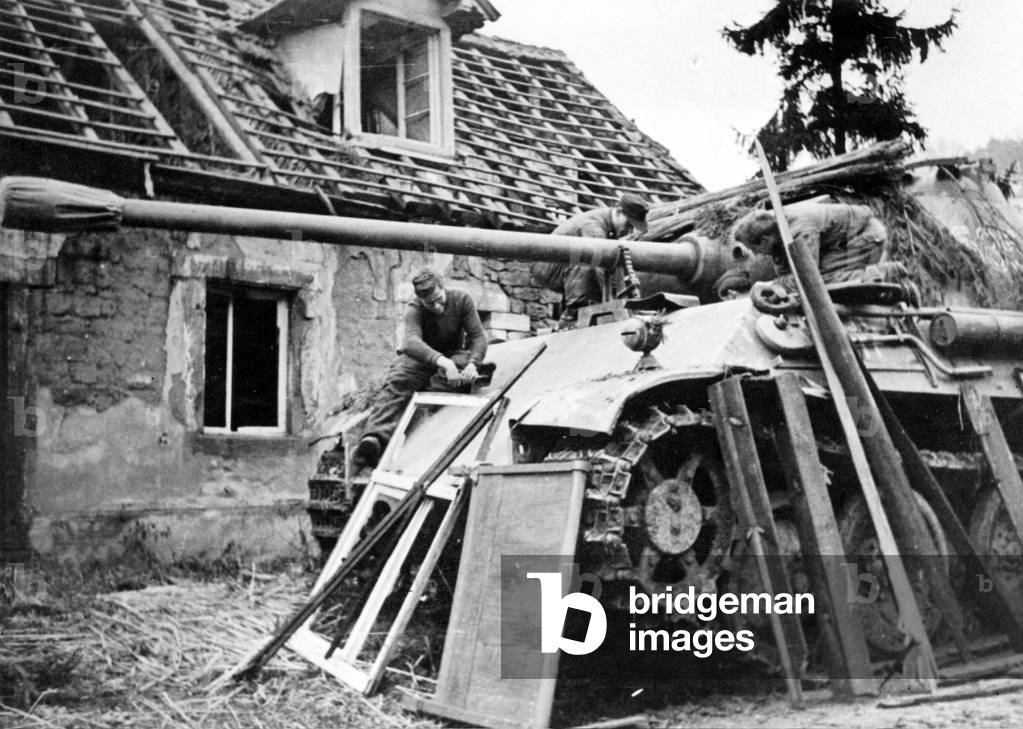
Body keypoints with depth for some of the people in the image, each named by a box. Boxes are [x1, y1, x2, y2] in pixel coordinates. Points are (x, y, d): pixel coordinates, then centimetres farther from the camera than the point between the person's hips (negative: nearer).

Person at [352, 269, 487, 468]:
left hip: (453, 355, 1)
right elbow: (411, 341, -39)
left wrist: (473, 363, -33)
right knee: (397, 382, -31)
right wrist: (442, 361, -57)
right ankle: (375, 436, -51)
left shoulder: (462, 300, -12)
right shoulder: (414, 309, -20)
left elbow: (478, 336, -11)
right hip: (420, 356, -1)